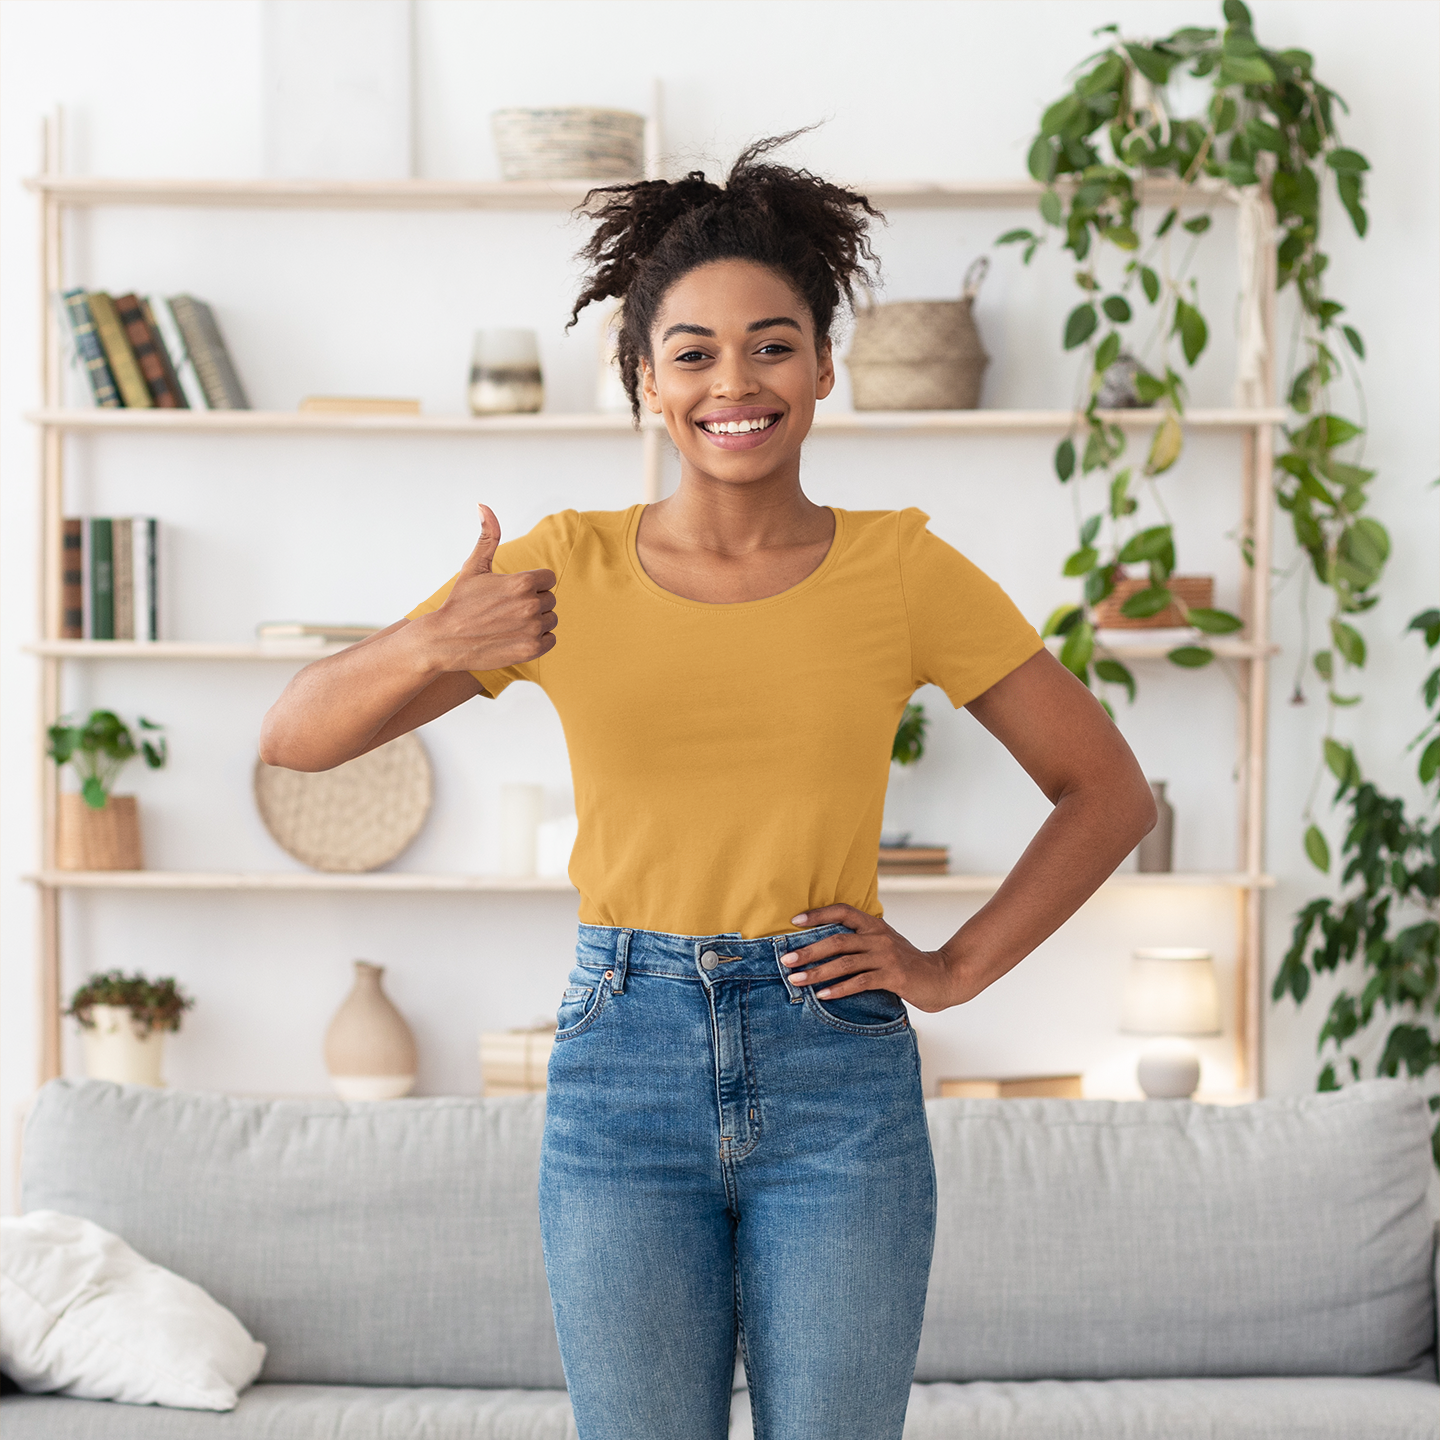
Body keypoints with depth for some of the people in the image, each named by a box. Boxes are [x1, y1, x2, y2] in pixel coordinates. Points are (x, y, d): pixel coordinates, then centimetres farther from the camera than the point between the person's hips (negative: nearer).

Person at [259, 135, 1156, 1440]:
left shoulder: (904, 572, -1)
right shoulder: (561, 570, -1)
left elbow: (1108, 792, 8)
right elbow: (295, 737, -5)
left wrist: (958, 968, 0)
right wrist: (435, 646, -24)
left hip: (838, 1083, 0)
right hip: (625, 1062, 0)